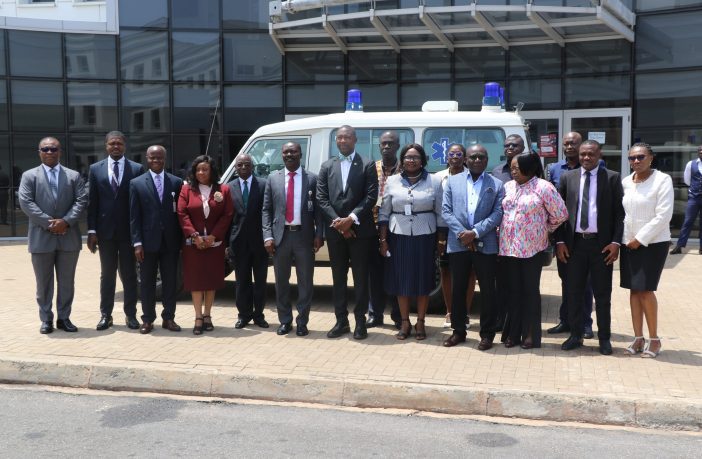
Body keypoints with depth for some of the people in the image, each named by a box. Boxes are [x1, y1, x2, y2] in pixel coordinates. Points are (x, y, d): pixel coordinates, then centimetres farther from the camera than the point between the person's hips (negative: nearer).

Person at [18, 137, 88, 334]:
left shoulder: (74, 176, 11)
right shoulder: (29, 176, 7)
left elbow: (81, 200, 1)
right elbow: (26, 202, -5)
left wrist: (66, 221, -13)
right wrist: (48, 223, -14)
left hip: (68, 237, 1)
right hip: (41, 237, -1)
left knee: (67, 282, 7)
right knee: (44, 283, 5)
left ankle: (64, 318, 17)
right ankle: (46, 319, 15)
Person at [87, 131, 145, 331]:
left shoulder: (137, 169, 0)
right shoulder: (96, 169, 6)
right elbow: (92, 202, 4)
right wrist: (92, 231, -2)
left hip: (129, 230, -1)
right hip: (105, 230, 2)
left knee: (129, 274, 6)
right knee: (107, 274, 10)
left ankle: (131, 314, 14)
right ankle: (106, 315, 17)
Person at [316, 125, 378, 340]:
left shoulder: (367, 165, 2)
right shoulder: (327, 167, 10)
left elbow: (371, 197, -6)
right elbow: (322, 199, 3)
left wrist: (351, 219, -15)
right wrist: (337, 222, -9)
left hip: (359, 229, -3)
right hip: (335, 230, 3)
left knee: (360, 277, 2)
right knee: (338, 277, 8)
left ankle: (360, 322, 9)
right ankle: (341, 321, 16)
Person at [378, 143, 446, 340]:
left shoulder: (435, 182, 1)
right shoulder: (392, 181, 4)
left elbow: (440, 213, 3)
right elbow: (384, 213, 5)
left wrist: (441, 239, -1)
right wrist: (383, 240, 0)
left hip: (424, 237, -1)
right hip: (398, 237, 1)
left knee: (423, 280, 5)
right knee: (401, 280, 5)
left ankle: (420, 322, 17)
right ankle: (405, 322, 17)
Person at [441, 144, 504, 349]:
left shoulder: (496, 185, 6)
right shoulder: (452, 181, 10)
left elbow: (497, 213, -3)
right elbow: (446, 210, 3)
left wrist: (475, 232, -15)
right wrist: (461, 234, -10)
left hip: (485, 245, -1)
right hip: (458, 244, 1)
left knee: (488, 290, 3)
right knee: (458, 289, 8)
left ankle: (487, 333, 14)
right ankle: (458, 331, 20)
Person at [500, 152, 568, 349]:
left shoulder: (543, 187, -6)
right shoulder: (508, 187, 10)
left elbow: (560, 214, -3)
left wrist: (544, 229, 6)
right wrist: (502, 232, 10)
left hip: (531, 248, -4)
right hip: (508, 247, 4)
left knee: (530, 291, 4)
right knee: (513, 290, 8)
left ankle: (530, 334, 14)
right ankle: (513, 333, 17)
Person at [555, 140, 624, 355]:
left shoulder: (612, 178, 1)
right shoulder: (567, 178, 6)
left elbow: (619, 212, -1)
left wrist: (615, 242, -9)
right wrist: (560, 241, 0)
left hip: (602, 243, -2)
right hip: (574, 243, 2)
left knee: (602, 294, 7)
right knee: (573, 292, 7)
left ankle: (604, 338, 18)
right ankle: (576, 335, 20)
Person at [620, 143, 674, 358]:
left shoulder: (662, 180, -8)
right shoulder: (625, 182, 7)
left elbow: (664, 215, -13)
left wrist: (640, 239, -13)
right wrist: (620, 239, 1)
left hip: (653, 243, -5)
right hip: (629, 243, 5)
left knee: (645, 290, -6)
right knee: (634, 290, 6)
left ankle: (654, 339, 9)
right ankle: (638, 338, 14)